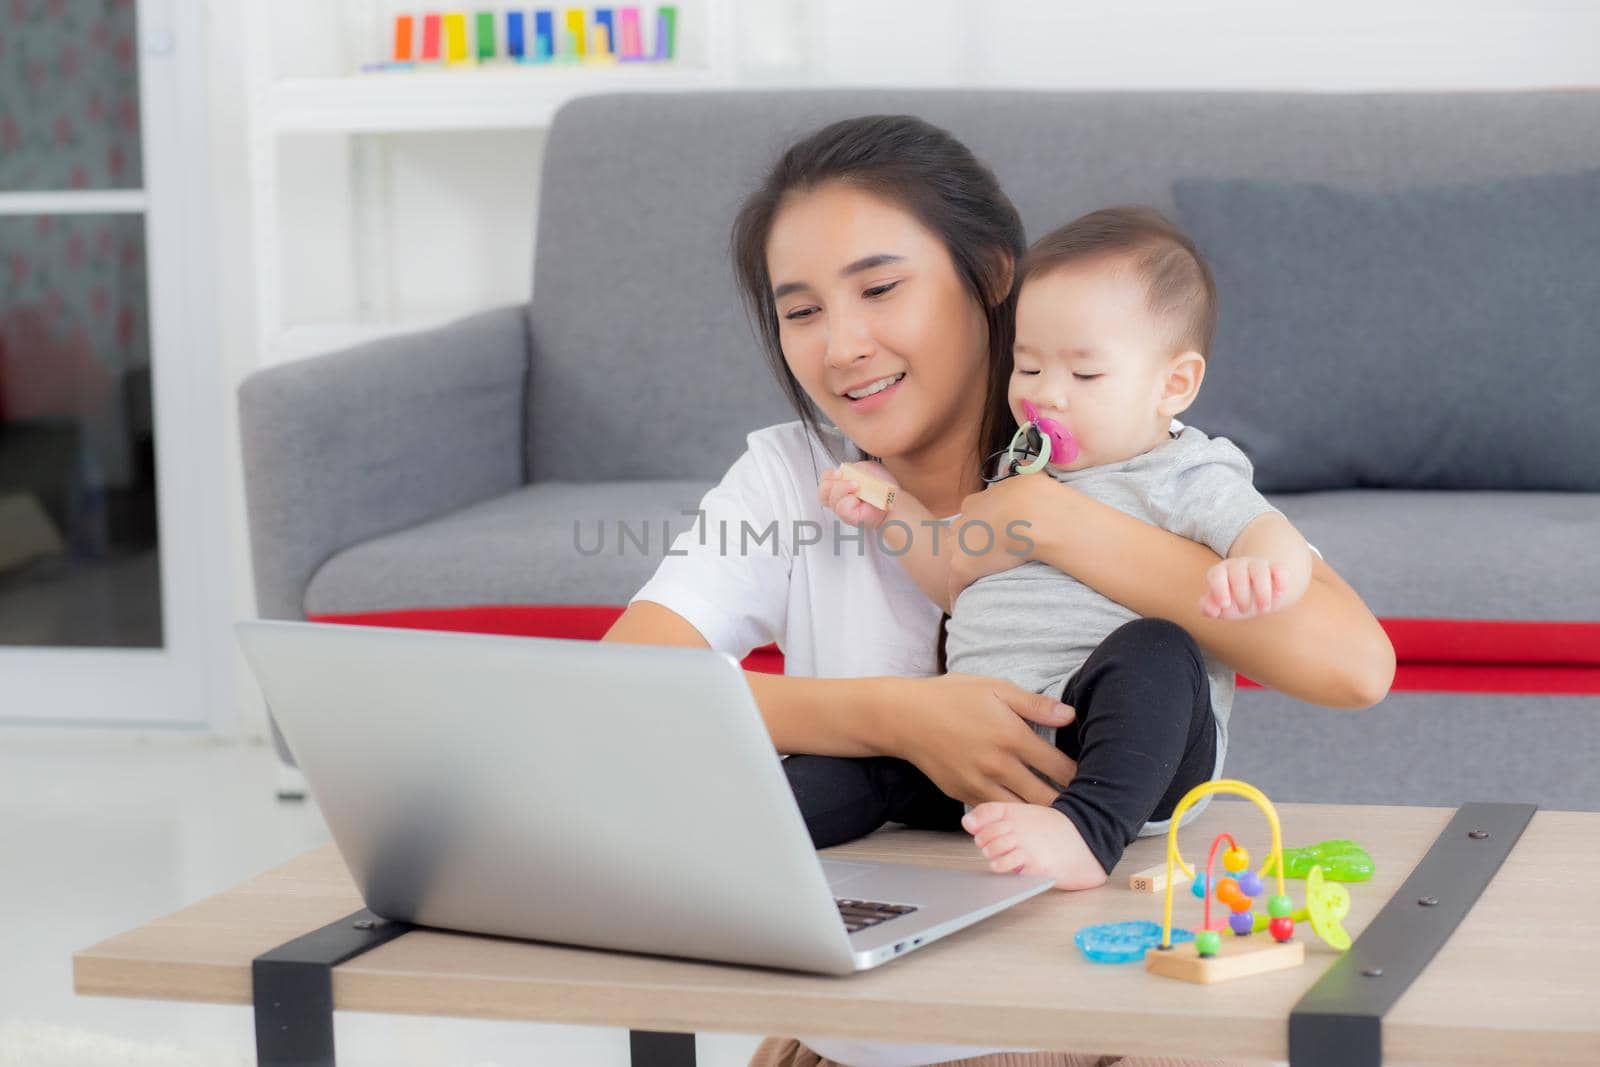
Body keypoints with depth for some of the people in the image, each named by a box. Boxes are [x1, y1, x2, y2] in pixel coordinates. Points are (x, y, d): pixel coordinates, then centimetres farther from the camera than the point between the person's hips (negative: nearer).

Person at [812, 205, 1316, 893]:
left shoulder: (1181, 481, 2)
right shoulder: (1022, 476, 23)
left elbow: (1273, 539, -16)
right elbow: (964, 586, 35)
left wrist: (1257, 571, -41)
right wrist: (891, 513, 22)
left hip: (1126, 755, -7)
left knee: (1153, 651, -35)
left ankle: (1089, 831, -52)